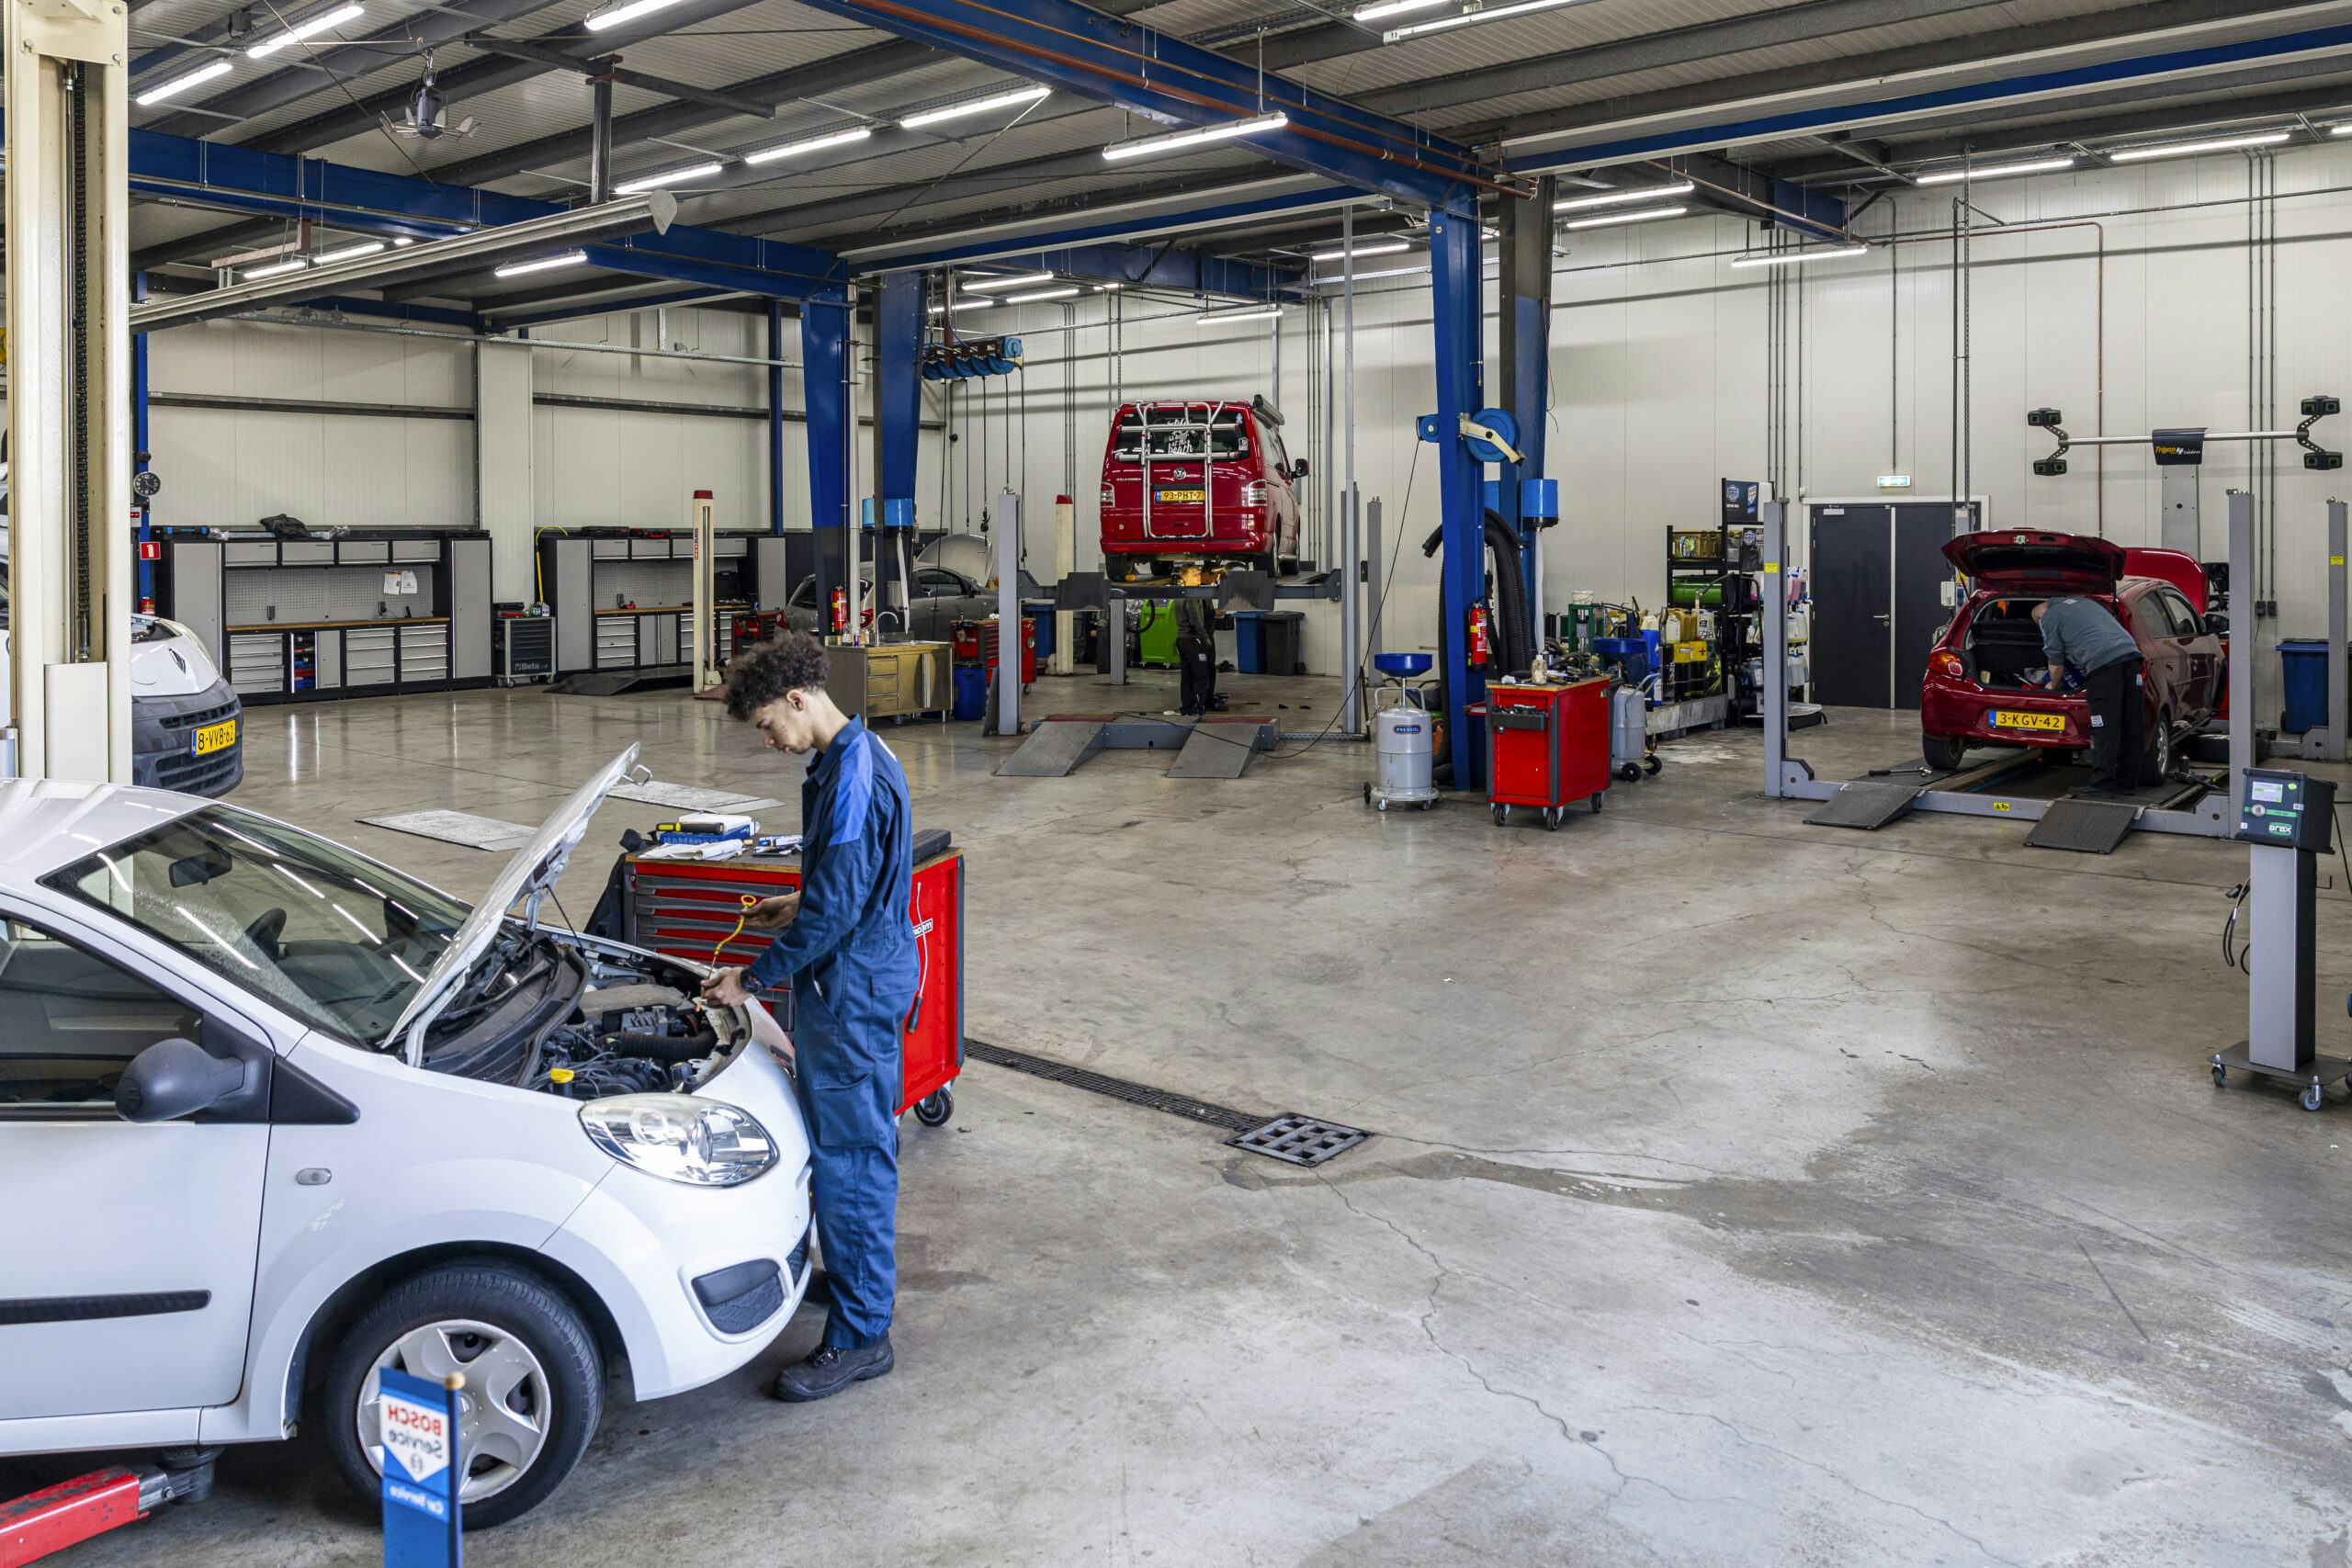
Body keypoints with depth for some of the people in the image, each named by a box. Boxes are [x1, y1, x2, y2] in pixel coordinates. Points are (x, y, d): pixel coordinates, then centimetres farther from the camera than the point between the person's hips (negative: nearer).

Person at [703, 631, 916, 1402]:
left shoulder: (850, 780, -23)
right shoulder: (863, 756, 10)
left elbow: (837, 910, -24)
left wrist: (754, 977, -15)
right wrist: (798, 907, 18)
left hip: (852, 991, -10)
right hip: (869, 978, 10)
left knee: (848, 1158, -3)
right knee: (856, 1143, 22)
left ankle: (860, 1337, 6)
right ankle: (861, 1275, 38)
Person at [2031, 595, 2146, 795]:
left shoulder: (2047, 619, 12)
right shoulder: (2085, 602, 33)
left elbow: (2057, 663, 15)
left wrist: (2054, 685, 32)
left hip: (2103, 662, -7)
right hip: (2130, 653, 7)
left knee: (2104, 728, -7)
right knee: (2130, 726, 8)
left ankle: (2104, 784, -10)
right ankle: (2126, 782, 12)